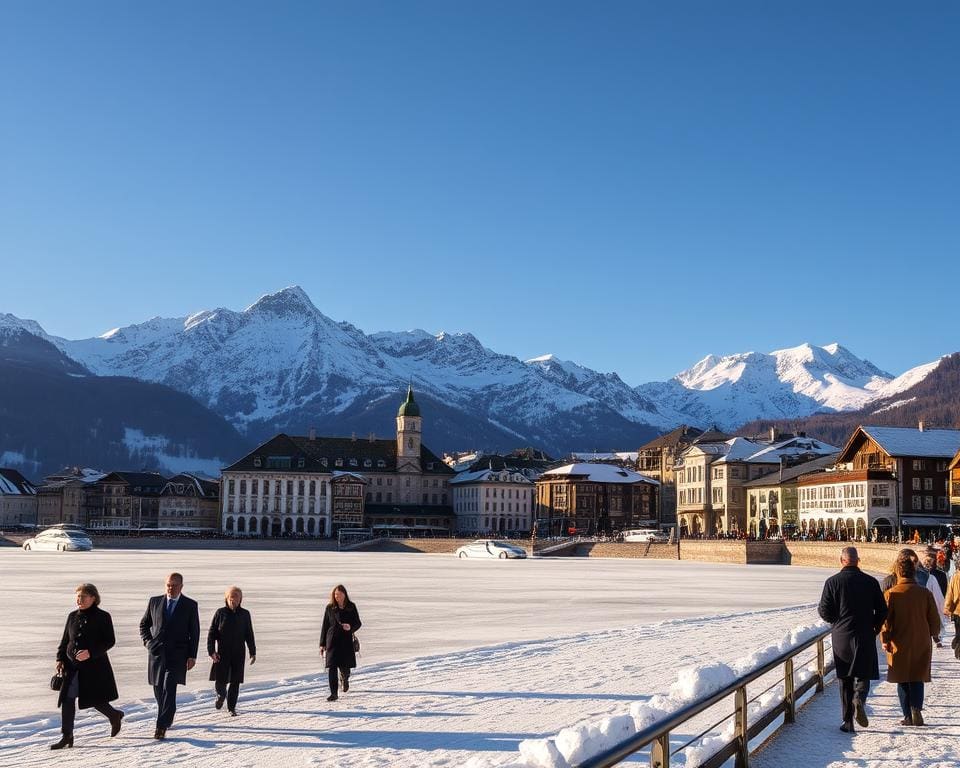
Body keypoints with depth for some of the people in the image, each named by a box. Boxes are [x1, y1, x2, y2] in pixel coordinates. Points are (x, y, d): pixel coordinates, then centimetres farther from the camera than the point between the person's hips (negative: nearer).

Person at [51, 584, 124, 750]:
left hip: (94, 667, -5)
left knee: (95, 699, 1)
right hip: (72, 666, 5)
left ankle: (115, 716, 30)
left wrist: (91, 653, -20)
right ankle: (67, 736, 4)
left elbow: (110, 641, -8)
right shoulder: (72, 616, 9)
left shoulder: (103, 617, -6)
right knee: (67, 699, -3)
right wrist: (60, 659, 3)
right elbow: (65, 641, 15)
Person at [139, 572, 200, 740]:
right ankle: (167, 717, 34)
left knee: (169, 688, -16)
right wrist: (147, 641, 3)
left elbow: (194, 633, 1)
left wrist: (192, 656, -4)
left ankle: (162, 726, -17)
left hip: (177, 654, -4)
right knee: (158, 689, 12)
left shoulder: (190, 605, 0)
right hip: (156, 652, 4)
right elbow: (144, 624, 19)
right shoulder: (155, 602, 7)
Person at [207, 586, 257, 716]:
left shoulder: (245, 614, 4)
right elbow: (211, 633, -1)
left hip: (239, 654, 1)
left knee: (235, 682, 2)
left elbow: (249, 635, 9)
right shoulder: (220, 613, -1)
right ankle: (221, 694, 29)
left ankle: (231, 707, 16)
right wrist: (211, 651, -10)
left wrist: (252, 652, 6)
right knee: (220, 681, -4)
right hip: (223, 653, -1)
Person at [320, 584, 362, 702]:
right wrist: (322, 644, 5)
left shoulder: (351, 607, 2)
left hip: (346, 640, 0)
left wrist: (351, 627, -16)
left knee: (345, 667, 3)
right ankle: (333, 693, -2)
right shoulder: (330, 608, 3)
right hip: (332, 640, 0)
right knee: (331, 667, -9)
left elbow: (358, 623, 7)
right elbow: (325, 626, 7)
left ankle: (344, 678, 40)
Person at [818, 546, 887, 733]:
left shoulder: (832, 582, -5)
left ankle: (848, 721, 10)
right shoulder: (871, 582, -2)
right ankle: (859, 698, -21)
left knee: (845, 679, 10)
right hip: (865, 637, 0)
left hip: (841, 636, 0)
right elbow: (882, 611, 0)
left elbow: (825, 612, -6)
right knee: (863, 674, 10)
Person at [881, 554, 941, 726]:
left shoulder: (891, 594, -9)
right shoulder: (925, 594, -4)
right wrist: (934, 634, 22)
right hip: (921, 645, 1)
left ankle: (908, 716, 9)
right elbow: (934, 621, 4)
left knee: (903, 681, 10)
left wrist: (884, 640, 2)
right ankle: (917, 708, -8)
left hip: (899, 645, -1)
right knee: (917, 679, 13)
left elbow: (886, 620, -9)